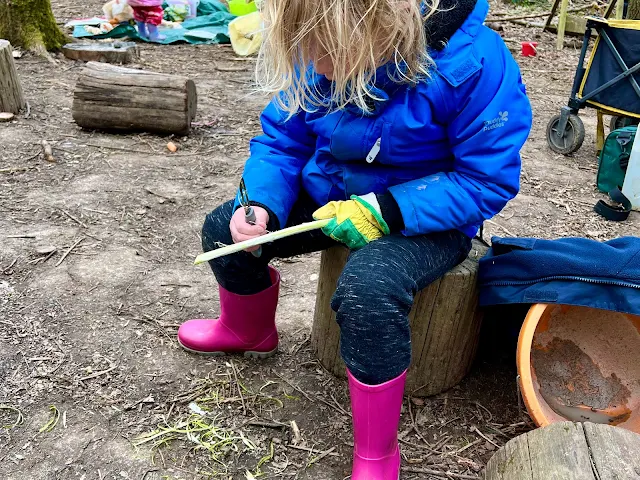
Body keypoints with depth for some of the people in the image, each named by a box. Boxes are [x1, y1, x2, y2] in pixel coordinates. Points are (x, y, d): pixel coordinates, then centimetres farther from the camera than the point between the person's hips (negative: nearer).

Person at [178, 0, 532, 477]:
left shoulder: (474, 64, -29)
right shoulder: (319, 55, -12)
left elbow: (489, 181, -22)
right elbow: (281, 141, -1)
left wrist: (384, 210, -30)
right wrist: (259, 204, -21)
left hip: (425, 217, -6)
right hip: (331, 195, 6)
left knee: (368, 286, -37)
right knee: (225, 228, 0)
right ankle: (247, 331, 35)